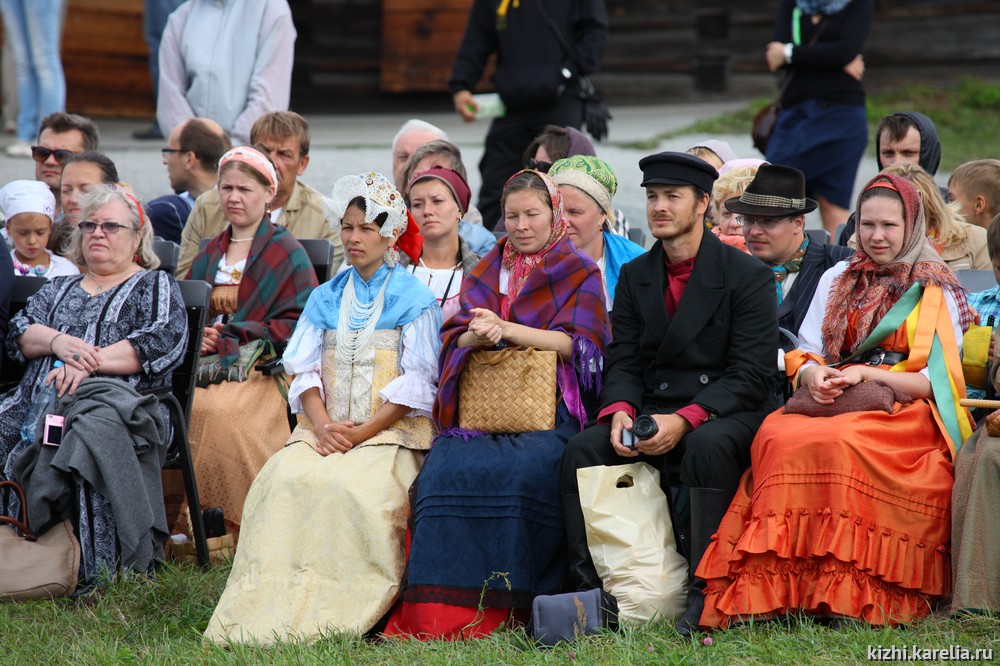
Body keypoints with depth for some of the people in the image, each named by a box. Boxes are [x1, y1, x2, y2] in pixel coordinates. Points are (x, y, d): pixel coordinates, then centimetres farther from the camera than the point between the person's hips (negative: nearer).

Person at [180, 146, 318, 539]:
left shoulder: (287, 253, 6)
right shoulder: (209, 254, 25)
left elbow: (296, 324, -3)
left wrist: (228, 334, -9)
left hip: (259, 369, -5)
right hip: (203, 366, 5)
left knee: (221, 412, -36)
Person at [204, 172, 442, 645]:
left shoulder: (414, 299, 5)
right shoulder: (325, 298, 19)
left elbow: (417, 384, -3)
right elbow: (304, 370, 11)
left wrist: (361, 433, -13)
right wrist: (322, 425, -9)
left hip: (391, 430, -4)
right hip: (326, 430, 4)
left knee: (352, 486, -35)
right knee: (285, 477, -28)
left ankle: (336, 614, -26)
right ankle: (273, 603, -29)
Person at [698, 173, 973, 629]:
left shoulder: (936, 291, 9)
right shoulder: (836, 280, 23)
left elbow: (940, 381, 0)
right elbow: (804, 353, 19)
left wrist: (867, 374, -12)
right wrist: (812, 373, -5)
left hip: (904, 417, -4)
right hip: (830, 405, 4)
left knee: (836, 443, -38)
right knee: (779, 437, -33)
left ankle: (845, 596, -35)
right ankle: (776, 587, -39)